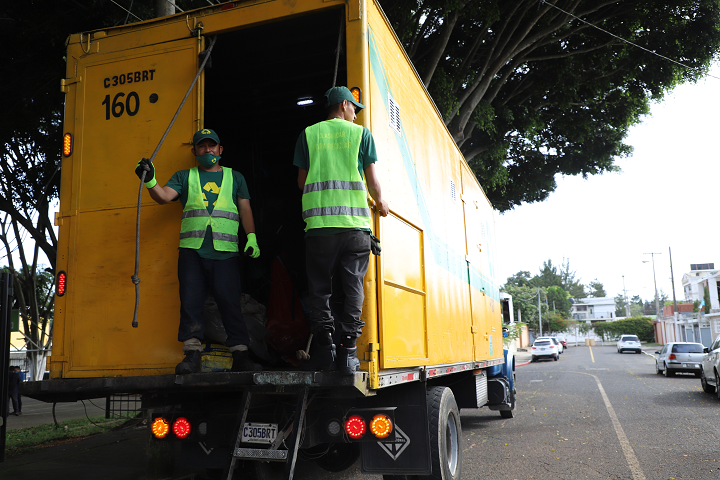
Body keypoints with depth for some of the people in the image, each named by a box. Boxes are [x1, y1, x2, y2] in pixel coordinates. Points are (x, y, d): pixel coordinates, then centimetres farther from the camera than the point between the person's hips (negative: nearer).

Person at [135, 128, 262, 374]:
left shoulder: (235, 177, 21)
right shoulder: (185, 177, 19)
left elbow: (245, 209, 15)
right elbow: (164, 196, 3)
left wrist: (251, 238, 1)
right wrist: (150, 181, -18)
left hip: (225, 252, -1)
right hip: (192, 250, 1)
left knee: (230, 302, -6)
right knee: (190, 301, -5)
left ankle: (240, 355, -1)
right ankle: (192, 355, 0)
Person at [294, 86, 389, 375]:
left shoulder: (308, 134, 13)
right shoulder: (361, 133, 9)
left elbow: (301, 180, 12)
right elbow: (372, 180, 6)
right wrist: (380, 203, 25)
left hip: (318, 221, 1)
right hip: (355, 221, -1)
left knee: (319, 287, 8)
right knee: (353, 286, 4)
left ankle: (323, 348, 7)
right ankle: (348, 350, 1)